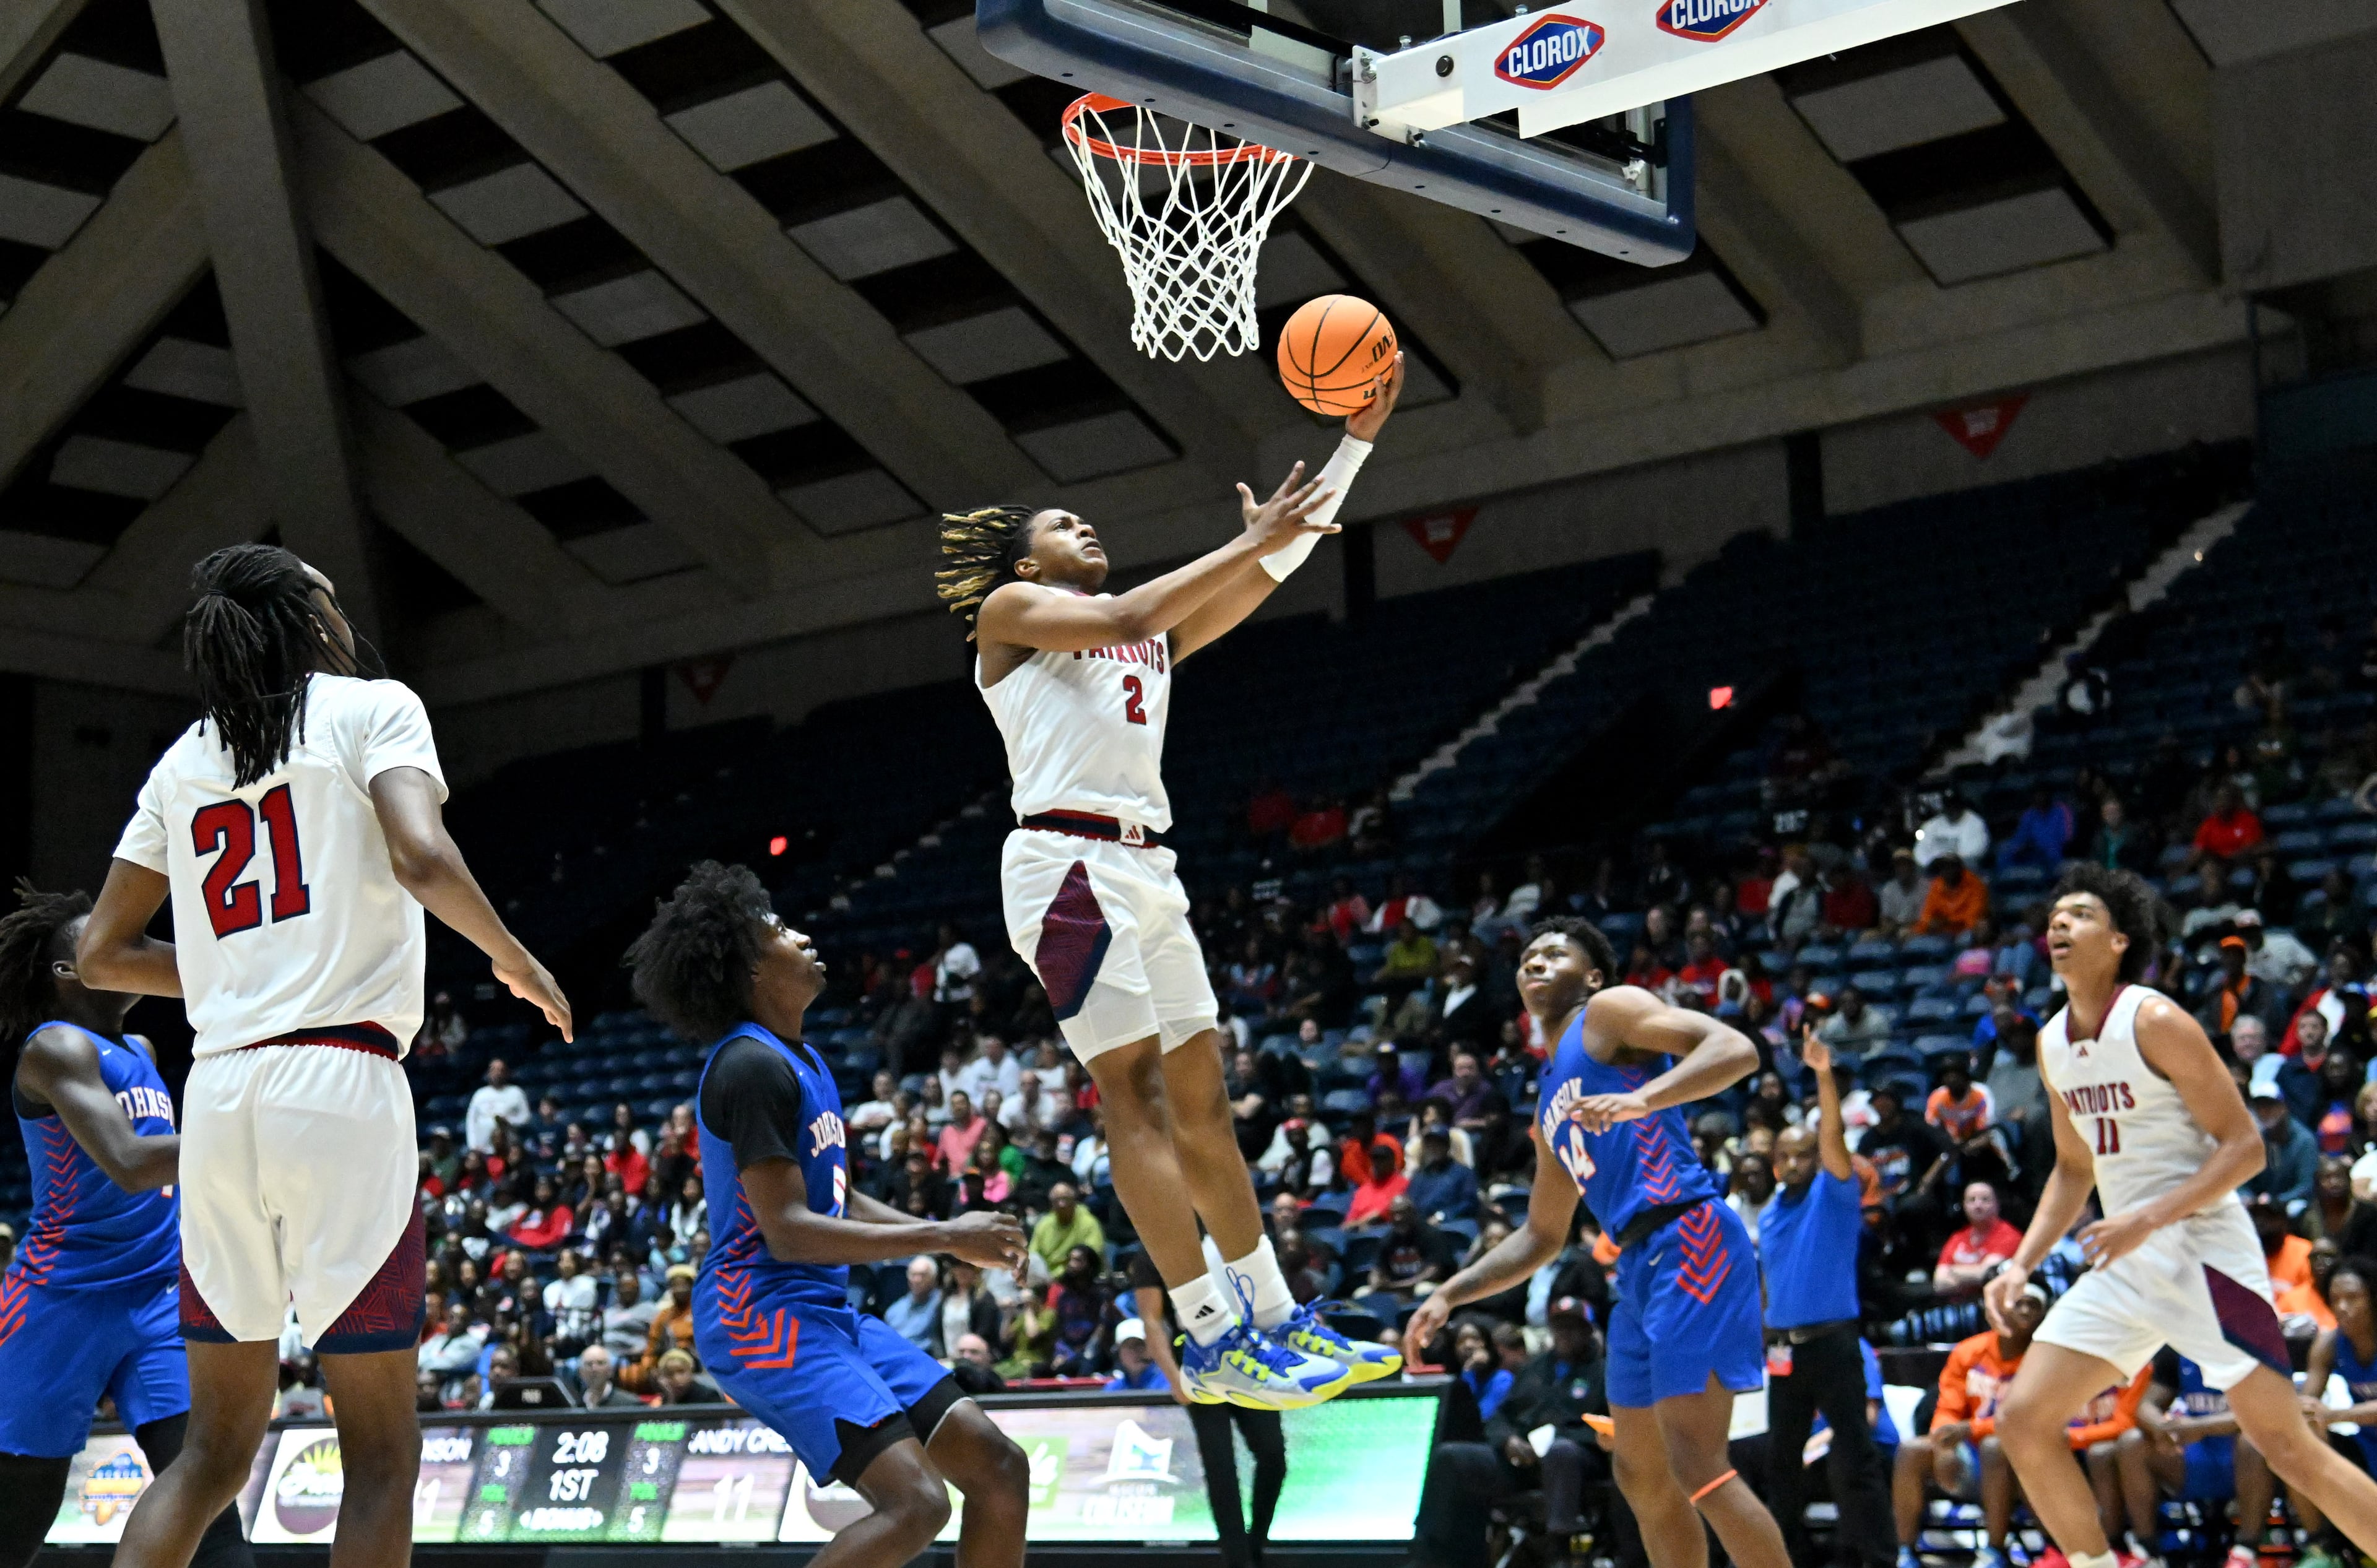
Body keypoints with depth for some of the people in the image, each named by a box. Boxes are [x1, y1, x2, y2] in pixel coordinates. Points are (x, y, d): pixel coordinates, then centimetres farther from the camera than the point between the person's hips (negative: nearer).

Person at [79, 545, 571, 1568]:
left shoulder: (182, 761, 18)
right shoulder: (372, 709, 3)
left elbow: (101, 954, 18)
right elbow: (421, 858, -15)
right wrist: (516, 962, 1)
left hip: (217, 1091, 6)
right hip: (341, 1080, -5)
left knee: (218, 1447, 14)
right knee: (380, 1453, 0)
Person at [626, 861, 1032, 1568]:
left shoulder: (804, 1061, 18)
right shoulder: (752, 1066, -14)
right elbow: (788, 1231, -21)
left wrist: (950, 1236, 12)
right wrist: (944, 1238, -17)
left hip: (827, 1312, 10)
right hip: (762, 1316, -10)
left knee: (1000, 1470, 4)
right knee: (915, 1502, -24)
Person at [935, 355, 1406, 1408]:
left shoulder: (1157, 638, 24)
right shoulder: (1009, 613, 5)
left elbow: (1275, 570, 17)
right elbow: (1123, 619, -14)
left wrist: (1356, 438, 12)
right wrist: (1246, 542, -10)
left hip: (1146, 871, 8)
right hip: (1069, 862, -8)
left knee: (1201, 1098, 9)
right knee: (1137, 1094, -12)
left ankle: (1276, 1320, 14)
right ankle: (1212, 1344, -14)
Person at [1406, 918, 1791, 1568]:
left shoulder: (1612, 1011, 2)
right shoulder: (1551, 1103, 26)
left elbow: (1737, 1050, -14)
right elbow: (1542, 1236, 30)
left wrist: (1639, 1100, -27)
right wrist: (1449, 1294, 22)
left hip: (1689, 1242, -10)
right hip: (1639, 1267, 10)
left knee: (1695, 1465, -15)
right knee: (1641, 1475, 14)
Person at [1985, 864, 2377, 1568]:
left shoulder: (2155, 1022, -12)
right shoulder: (2052, 1044, 10)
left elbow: (2245, 1146, -14)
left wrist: (2149, 1219, -24)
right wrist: (2022, 1264, 9)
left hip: (2204, 1252, -7)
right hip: (2124, 1264, 7)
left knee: (2286, 1446, -8)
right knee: (2023, 1420, -2)